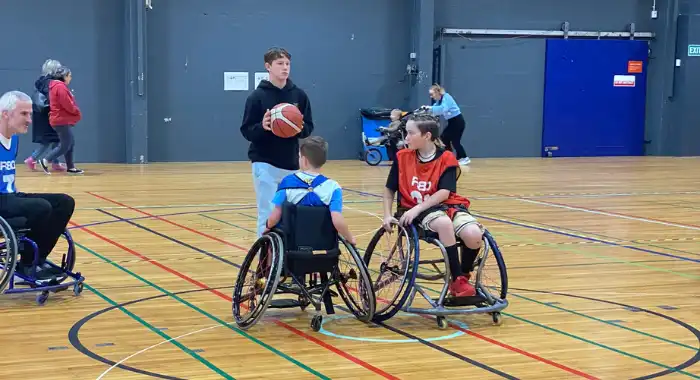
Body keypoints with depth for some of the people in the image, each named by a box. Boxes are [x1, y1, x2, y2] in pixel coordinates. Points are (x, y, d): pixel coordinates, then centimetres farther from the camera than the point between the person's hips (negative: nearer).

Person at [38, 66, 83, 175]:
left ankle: (70, 167, 15)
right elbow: (68, 105, -20)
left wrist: (75, 112, 7)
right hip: (62, 120, -11)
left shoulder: (56, 86, 15)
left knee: (71, 143, 13)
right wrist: (78, 113, -4)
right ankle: (45, 161, -3)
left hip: (62, 120, 11)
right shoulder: (61, 87, -18)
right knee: (65, 146, -6)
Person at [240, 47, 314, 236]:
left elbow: (308, 128, 7)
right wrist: (262, 127, -25)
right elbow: (246, 131, -5)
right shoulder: (257, 96, -5)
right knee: (268, 215, -5)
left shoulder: (299, 95, 4)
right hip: (265, 163, -4)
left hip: (291, 164, 4)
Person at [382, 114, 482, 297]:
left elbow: (445, 192, -15)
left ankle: (464, 276, 3)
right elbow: (389, 189, 11)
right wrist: (387, 215, -2)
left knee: (474, 235, -28)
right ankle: (457, 280, -26)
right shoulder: (402, 157, 2)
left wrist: (416, 209, -24)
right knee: (443, 222, -37)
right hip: (416, 211, 0)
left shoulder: (446, 159, -5)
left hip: (448, 205, 1)